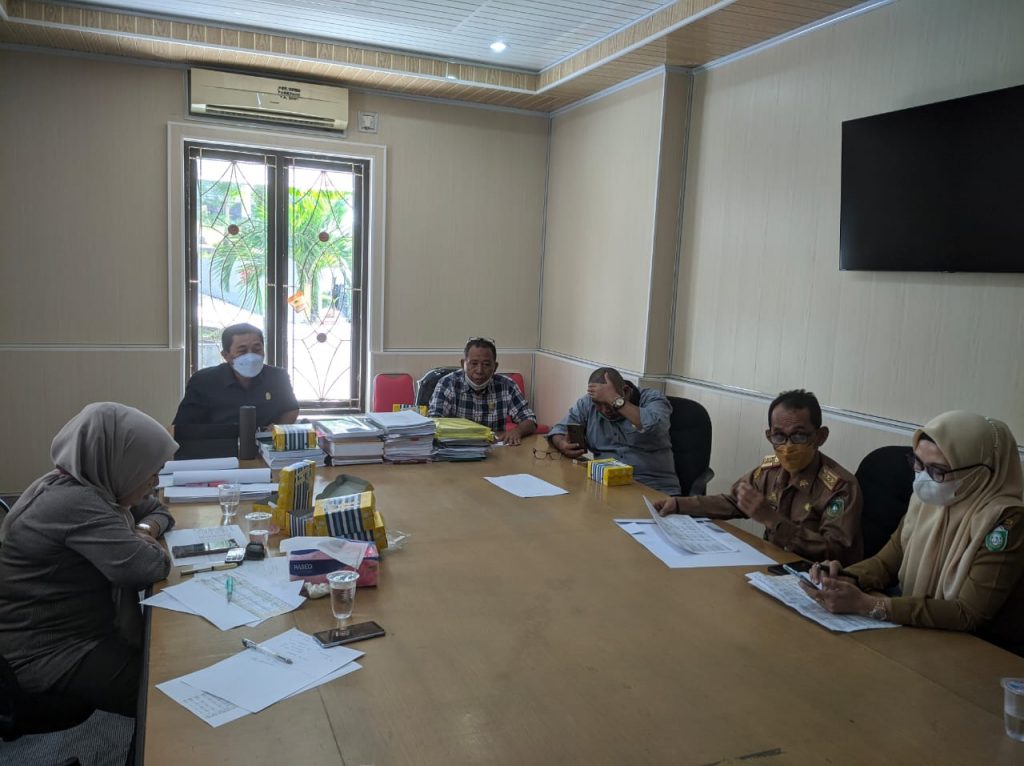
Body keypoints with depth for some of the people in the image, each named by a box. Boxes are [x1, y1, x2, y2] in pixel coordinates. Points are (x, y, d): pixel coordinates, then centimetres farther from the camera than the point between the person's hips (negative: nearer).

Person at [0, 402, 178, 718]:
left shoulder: (94, 486, 1)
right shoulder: (76, 504, -28)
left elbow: (157, 509, 16)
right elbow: (148, 567, -34)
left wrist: (144, 529, -6)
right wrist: (143, 546, -11)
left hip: (82, 629, 9)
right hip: (45, 654, -9)